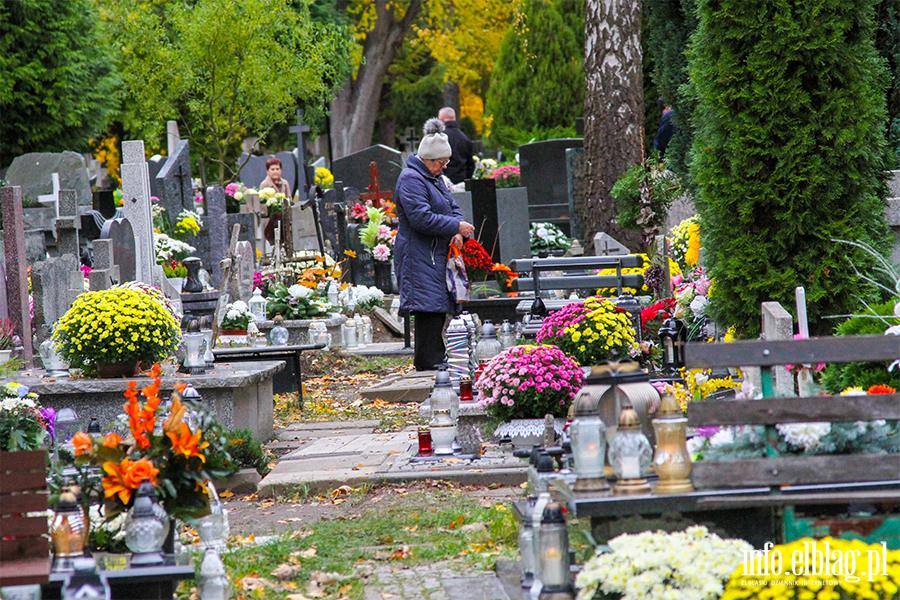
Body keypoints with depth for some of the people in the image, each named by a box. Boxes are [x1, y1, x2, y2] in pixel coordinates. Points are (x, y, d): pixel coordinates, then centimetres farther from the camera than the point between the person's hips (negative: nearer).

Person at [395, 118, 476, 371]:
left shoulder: (434, 178, 19)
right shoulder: (411, 179, -13)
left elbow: (452, 208, 23)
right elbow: (421, 218, -22)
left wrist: (457, 233, 2)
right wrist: (456, 226, -17)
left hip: (436, 255, 10)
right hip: (419, 257, -10)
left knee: (438, 307, 9)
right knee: (428, 307, -12)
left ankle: (436, 359, 13)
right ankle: (429, 362, -12)